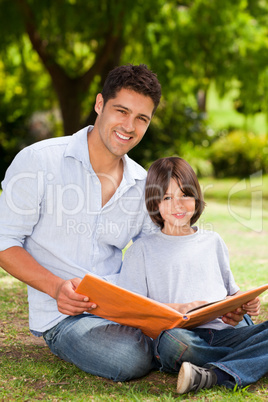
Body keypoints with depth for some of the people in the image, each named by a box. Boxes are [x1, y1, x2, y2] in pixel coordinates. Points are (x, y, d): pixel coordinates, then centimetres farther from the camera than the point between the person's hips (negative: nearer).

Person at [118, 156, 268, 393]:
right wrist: (180, 309, -13)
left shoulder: (213, 242, 23)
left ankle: (215, 375, -36)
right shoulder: (142, 250, 11)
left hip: (222, 332, 4)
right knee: (171, 340, -39)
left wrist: (246, 303, 2)